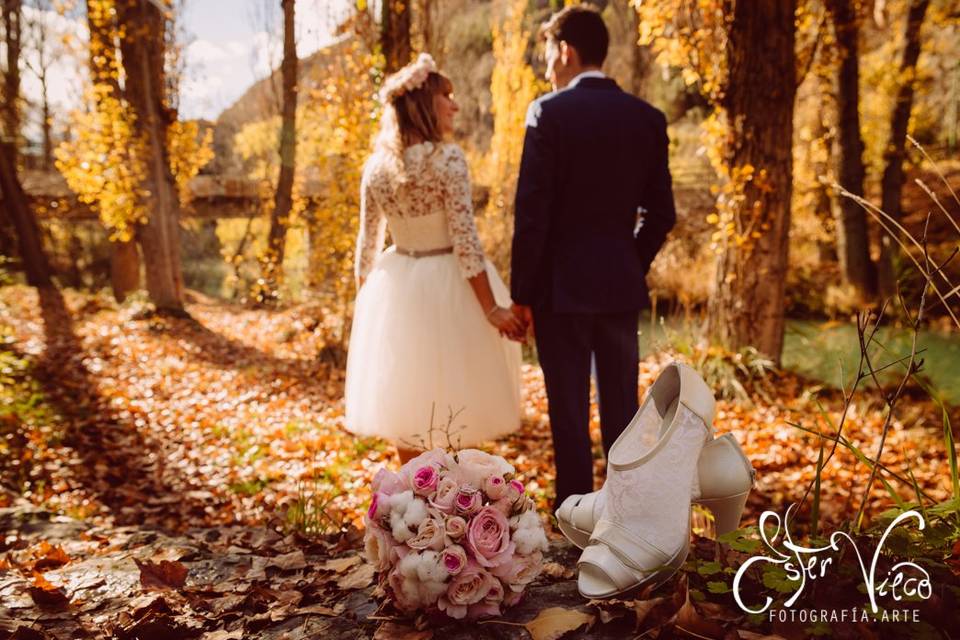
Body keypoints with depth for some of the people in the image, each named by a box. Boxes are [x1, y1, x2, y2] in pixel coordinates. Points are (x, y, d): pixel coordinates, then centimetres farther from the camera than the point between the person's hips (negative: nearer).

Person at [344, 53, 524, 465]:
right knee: (454, 397, 8)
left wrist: (363, 302, 17)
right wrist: (492, 309, -14)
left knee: (405, 395, 17)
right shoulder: (447, 159, -15)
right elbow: (464, 241, -19)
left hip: (396, 287, 5)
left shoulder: (375, 165, 1)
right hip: (446, 287, -5)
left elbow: (367, 244, 6)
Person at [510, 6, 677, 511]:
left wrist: (520, 293, -7)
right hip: (621, 285, 5)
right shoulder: (647, 118, 6)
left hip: (561, 285, -4)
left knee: (569, 413, 5)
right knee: (622, 408, 14)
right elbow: (660, 214, 7)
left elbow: (531, 211, -12)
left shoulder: (549, 112, -9)